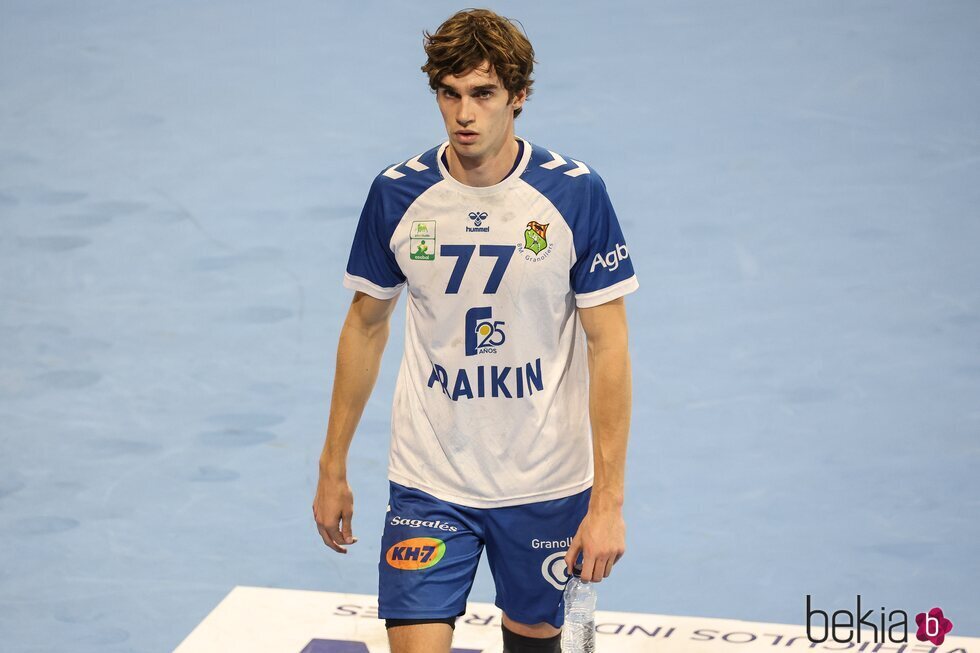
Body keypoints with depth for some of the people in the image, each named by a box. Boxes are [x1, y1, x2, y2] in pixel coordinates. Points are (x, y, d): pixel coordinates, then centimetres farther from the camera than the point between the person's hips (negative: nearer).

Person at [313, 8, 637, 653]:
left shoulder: (576, 192, -10)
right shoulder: (396, 193, -4)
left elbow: (608, 344, -9)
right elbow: (366, 326, 8)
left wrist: (608, 500, -13)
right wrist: (333, 467, 9)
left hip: (547, 483, 0)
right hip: (428, 484, 1)